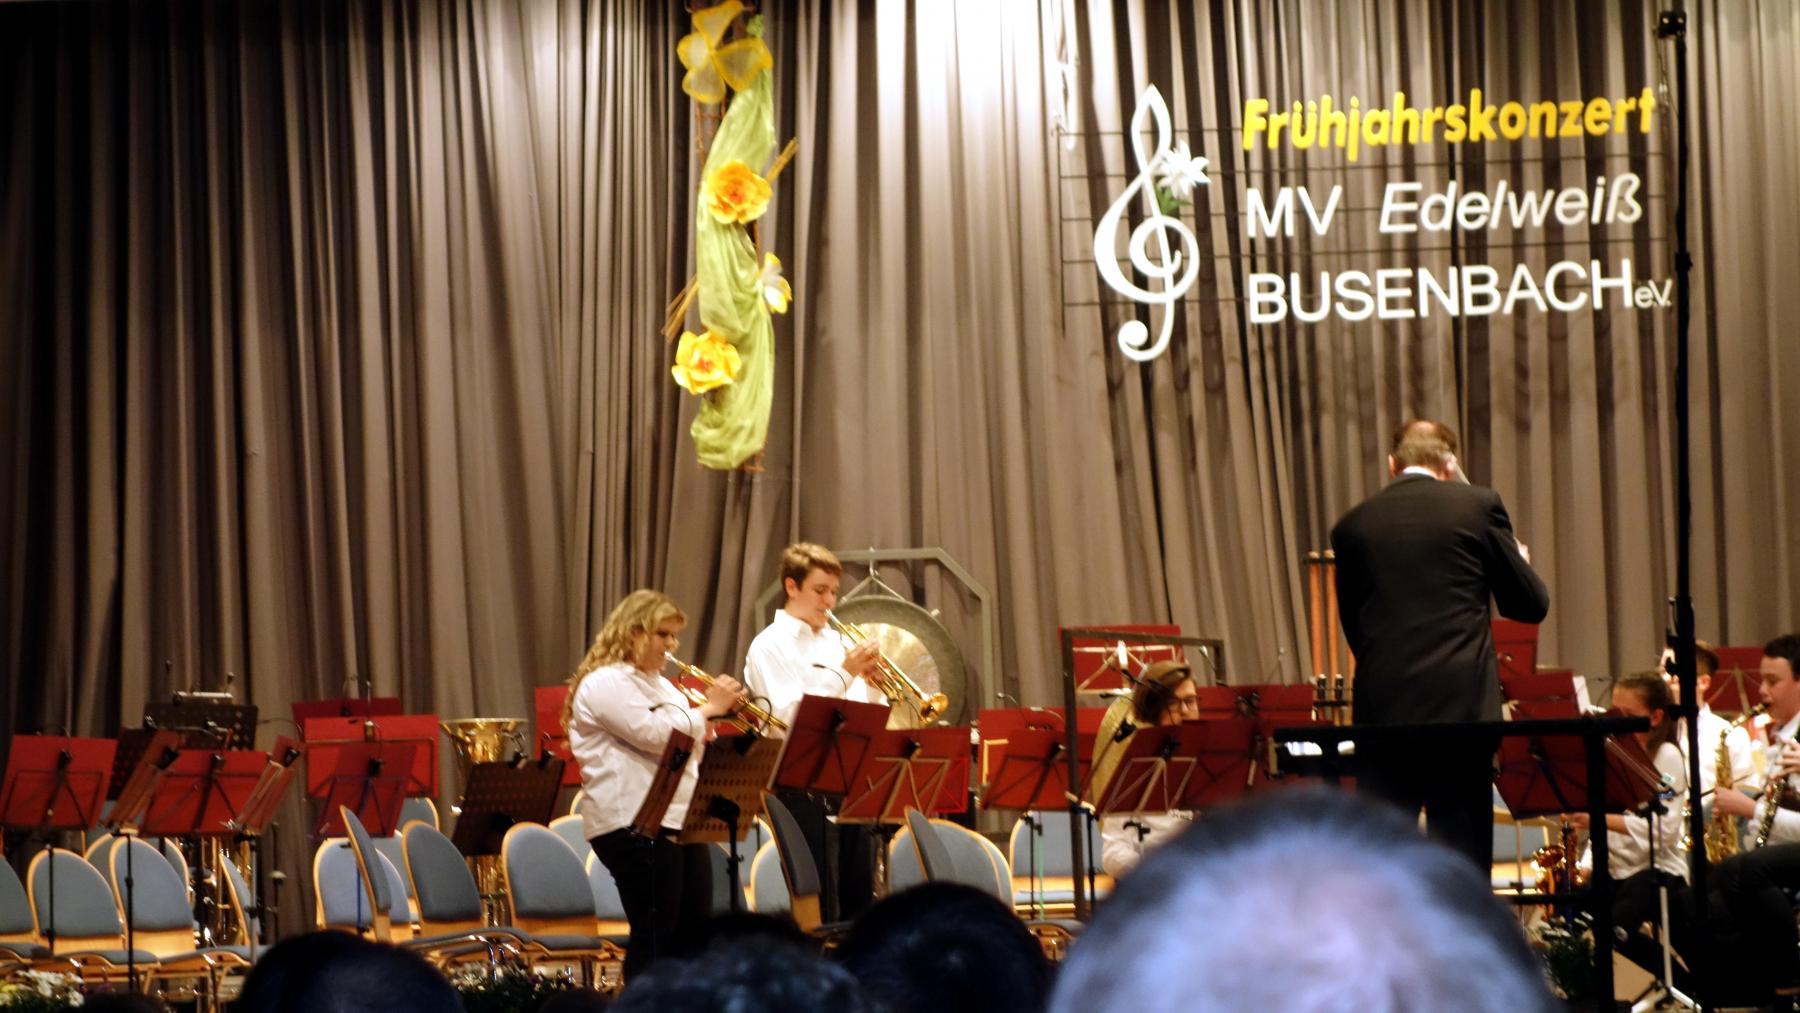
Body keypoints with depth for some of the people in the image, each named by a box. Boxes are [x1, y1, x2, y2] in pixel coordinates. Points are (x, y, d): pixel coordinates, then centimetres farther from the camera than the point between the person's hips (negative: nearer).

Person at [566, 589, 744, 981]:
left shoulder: (659, 684, 22)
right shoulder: (605, 683, -9)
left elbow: (693, 742, 26)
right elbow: (656, 734, -20)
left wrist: (727, 715, 7)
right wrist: (708, 709, -9)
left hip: (680, 819, 10)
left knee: (694, 931, 9)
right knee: (654, 934, -8)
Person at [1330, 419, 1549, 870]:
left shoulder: (1353, 524, 7)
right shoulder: (1478, 505, 1)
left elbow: (1353, 623, 13)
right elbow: (1531, 605, 6)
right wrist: (1520, 561, 27)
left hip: (1382, 709, 2)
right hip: (1462, 707, -2)